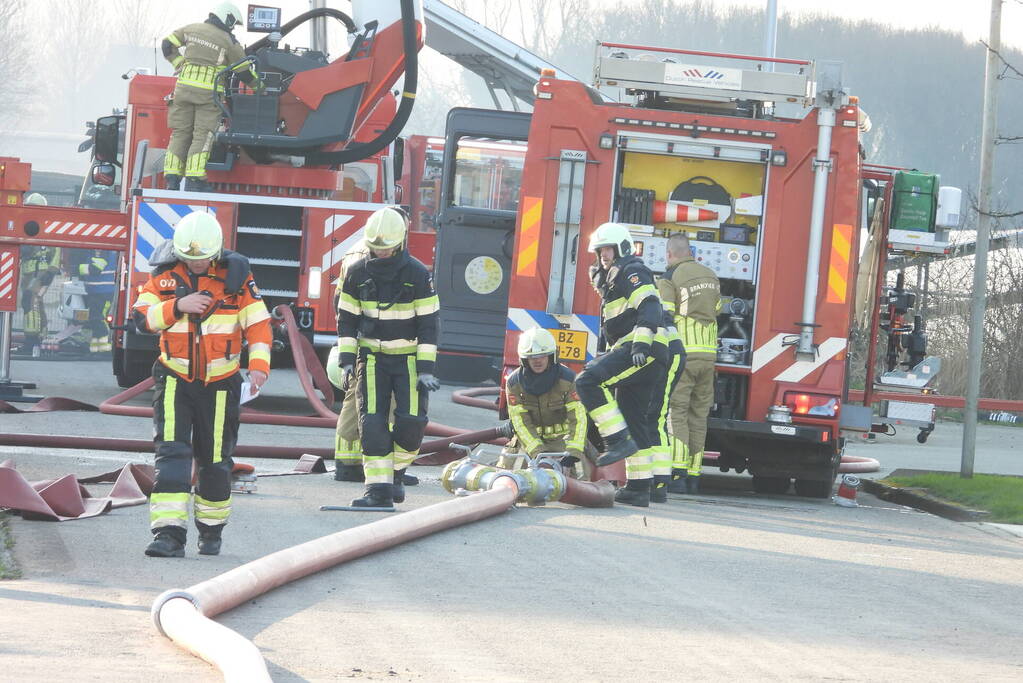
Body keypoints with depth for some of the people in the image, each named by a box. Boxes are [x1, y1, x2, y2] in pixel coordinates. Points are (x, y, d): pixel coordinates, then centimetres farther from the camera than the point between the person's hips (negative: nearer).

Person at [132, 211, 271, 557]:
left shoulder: (235, 276, -4)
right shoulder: (165, 275, -1)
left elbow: (258, 322, -5)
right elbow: (142, 316, -8)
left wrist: (258, 365, -18)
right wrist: (178, 305, -23)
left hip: (219, 385, 0)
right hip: (174, 381, 0)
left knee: (215, 460, 9)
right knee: (171, 452, -15)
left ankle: (211, 529, 30)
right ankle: (169, 533, -22)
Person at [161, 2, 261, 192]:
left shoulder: (192, 29, 10)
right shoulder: (229, 41, -1)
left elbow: (168, 45, 14)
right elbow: (244, 71, 7)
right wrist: (258, 85, 23)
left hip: (184, 87, 4)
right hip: (209, 92, -4)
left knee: (180, 133, 8)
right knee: (203, 135, -2)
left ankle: (172, 178, 2)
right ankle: (195, 179, -10)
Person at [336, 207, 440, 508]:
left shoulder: (417, 274, -8)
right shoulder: (357, 273, -1)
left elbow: (428, 324, -7)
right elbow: (346, 319, 7)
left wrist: (426, 369, -12)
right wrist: (347, 360, -2)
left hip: (409, 357, -1)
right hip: (372, 356, 1)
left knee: (411, 421, -11)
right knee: (372, 422, -9)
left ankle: (397, 471, 15)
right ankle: (379, 489, -8)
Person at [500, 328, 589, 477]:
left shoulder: (567, 378, -17)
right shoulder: (513, 383, -13)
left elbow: (578, 417, -20)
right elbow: (520, 421, -15)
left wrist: (573, 452, -34)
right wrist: (538, 452, -27)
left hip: (561, 436, -1)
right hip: (530, 437, 1)